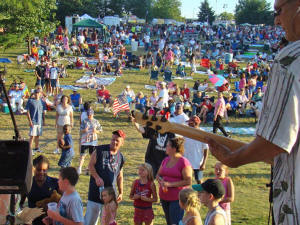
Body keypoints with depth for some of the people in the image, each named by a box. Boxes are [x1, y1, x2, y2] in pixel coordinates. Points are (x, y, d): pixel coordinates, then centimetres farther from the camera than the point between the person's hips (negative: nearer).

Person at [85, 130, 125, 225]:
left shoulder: (120, 158, 8)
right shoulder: (100, 150, -3)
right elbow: (90, 165, -3)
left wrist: (121, 192, 12)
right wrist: (97, 177, -18)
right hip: (96, 190, -3)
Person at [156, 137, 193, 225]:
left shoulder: (183, 162, -13)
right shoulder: (165, 160, 9)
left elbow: (188, 181, -17)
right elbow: (158, 175, 17)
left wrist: (170, 184, -19)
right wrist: (161, 181, -7)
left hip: (177, 199, -7)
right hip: (164, 197, 7)